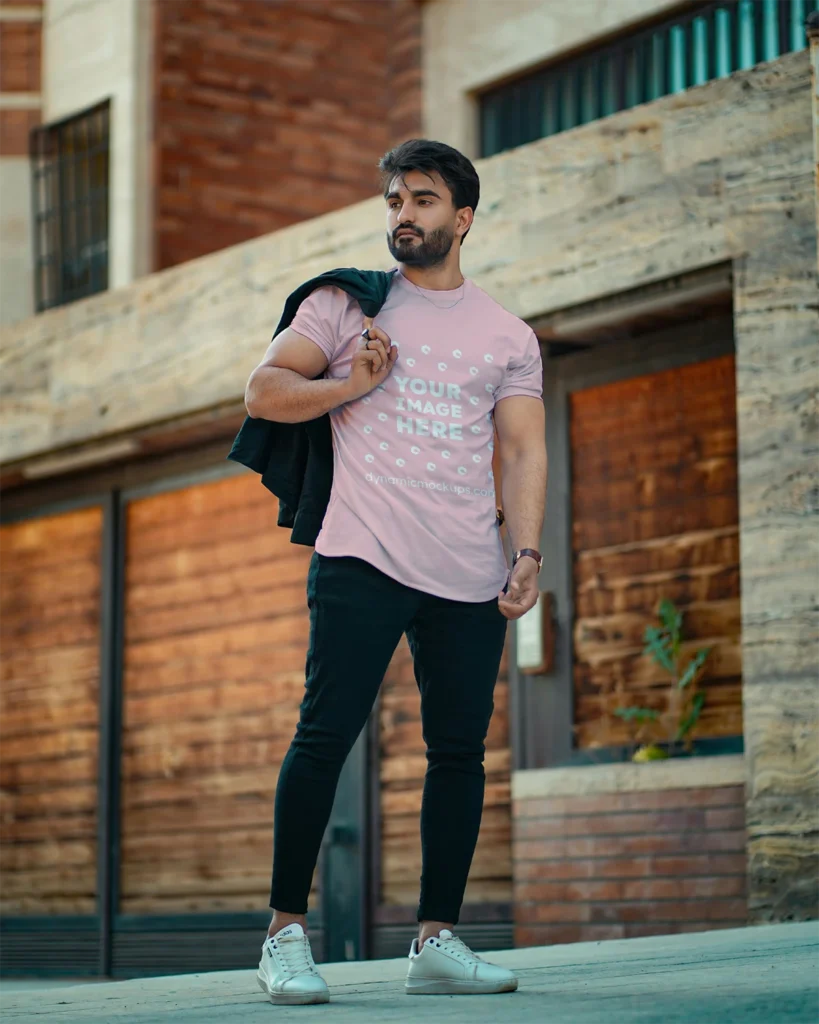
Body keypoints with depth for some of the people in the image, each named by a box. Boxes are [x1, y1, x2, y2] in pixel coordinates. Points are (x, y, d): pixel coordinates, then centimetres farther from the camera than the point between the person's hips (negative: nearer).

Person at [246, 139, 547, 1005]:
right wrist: (354, 386, -9)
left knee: (459, 751, 2)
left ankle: (437, 942, 11)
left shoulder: (508, 336, 15)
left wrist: (527, 553, -3)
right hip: (362, 560, -2)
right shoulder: (347, 304, 11)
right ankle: (286, 935, 0)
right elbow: (264, 390, 5)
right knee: (325, 736, -8)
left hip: (468, 577, 3)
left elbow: (523, 452, 9)